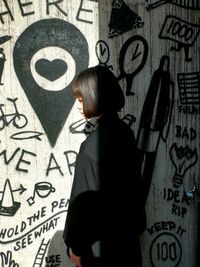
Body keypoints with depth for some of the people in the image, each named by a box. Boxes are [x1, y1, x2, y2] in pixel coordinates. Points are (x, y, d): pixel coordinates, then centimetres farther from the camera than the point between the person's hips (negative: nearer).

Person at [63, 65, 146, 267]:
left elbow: (86, 197, -20)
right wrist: (135, 224, 18)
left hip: (100, 239, -7)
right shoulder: (125, 132, 1)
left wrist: (75, 244, -11)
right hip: (126, 230, 8)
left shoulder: (94, 144, -23)